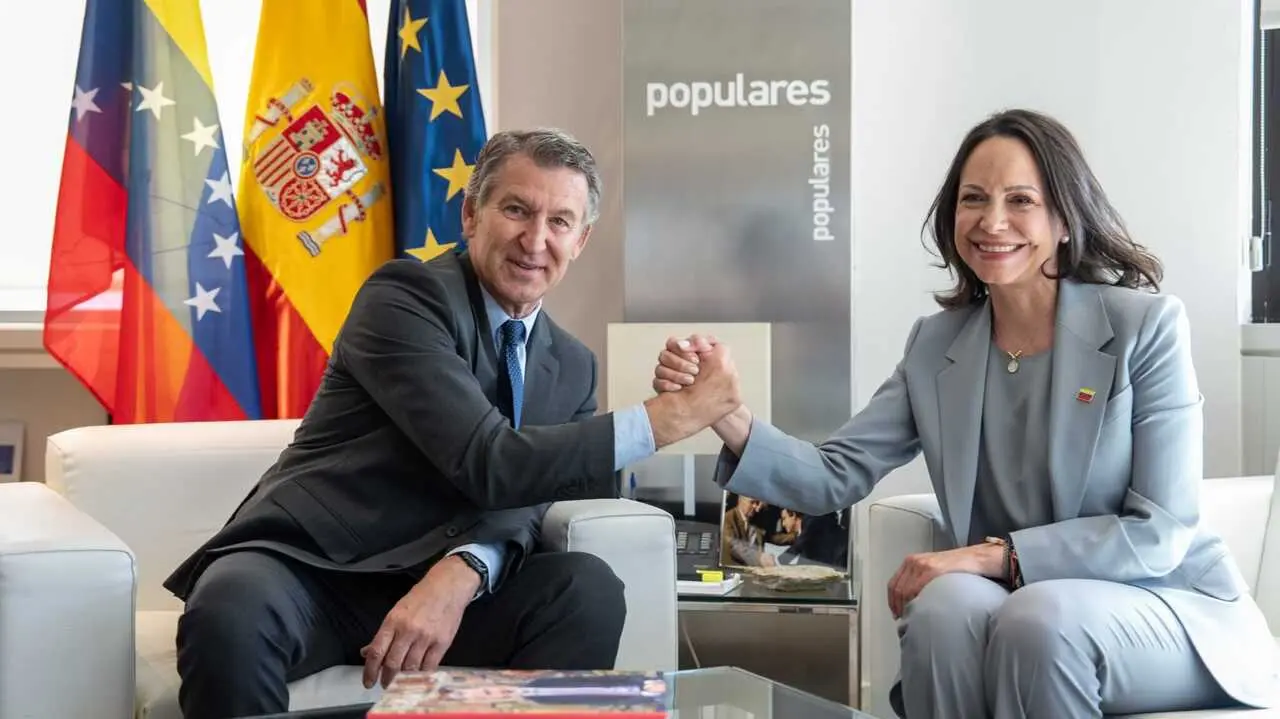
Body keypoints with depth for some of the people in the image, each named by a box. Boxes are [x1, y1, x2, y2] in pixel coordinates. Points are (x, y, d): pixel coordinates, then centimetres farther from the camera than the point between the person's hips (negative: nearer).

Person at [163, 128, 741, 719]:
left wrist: (462, 572, -25)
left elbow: (523, 496, -2)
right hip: (305, 567, -5)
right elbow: (488, 464, -21)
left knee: (587, 588, -22)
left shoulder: (573, 368, 11)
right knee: (233, 611, -38)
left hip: (430, 584, 5)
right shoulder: (405, 294, -11)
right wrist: (666, 419, -21)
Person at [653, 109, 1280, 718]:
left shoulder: (1146, 325, -11)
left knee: (1038, 619, -34)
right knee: (946, 603, -30)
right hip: (1016, 609, 3)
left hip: (1170, 605, -3)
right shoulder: (936, 345, 3)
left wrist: (989, 556, -22)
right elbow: (835, 477, -5)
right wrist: (729, 418, -24)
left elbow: (1157, 535, -14)